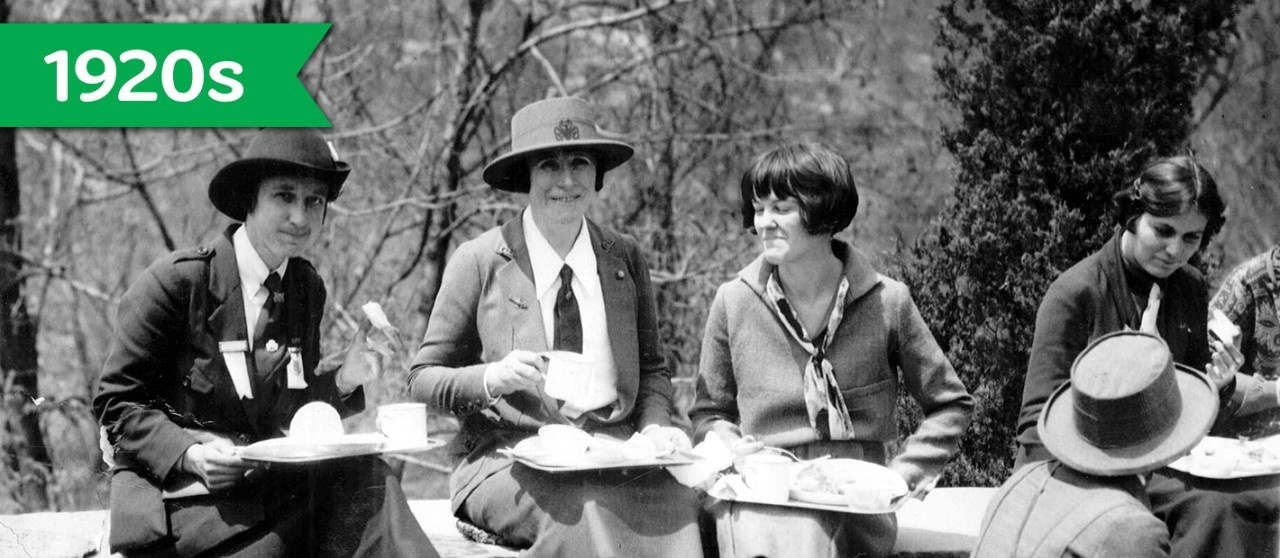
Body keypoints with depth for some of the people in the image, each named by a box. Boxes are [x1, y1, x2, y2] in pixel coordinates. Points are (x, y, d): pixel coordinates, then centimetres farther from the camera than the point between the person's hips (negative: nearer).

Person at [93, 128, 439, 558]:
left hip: (270, 473, 6)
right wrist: (189, 453, -21)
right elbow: (117, 403, -6)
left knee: (365, 475, -26)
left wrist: (343, 382, -4)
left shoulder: (307, 287, 9)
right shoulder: (176, 281, -9)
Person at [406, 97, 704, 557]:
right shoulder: (478, 261, 2)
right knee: (585, 512, -36)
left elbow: (650, 367, 20)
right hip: (510, 461, -3)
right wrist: (489, 378, -15)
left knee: (676, 502, -31)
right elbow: (423, 378, 5)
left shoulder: (625, 259, 12)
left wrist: (656, 423, -2)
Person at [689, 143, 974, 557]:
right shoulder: (734, 302, 4)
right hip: (764, 503, -2)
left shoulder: (886, 302, 2)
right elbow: (709, 412, 18)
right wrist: (728, 444, -3)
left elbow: (951, 405, 13)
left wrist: (903, 471, 1)